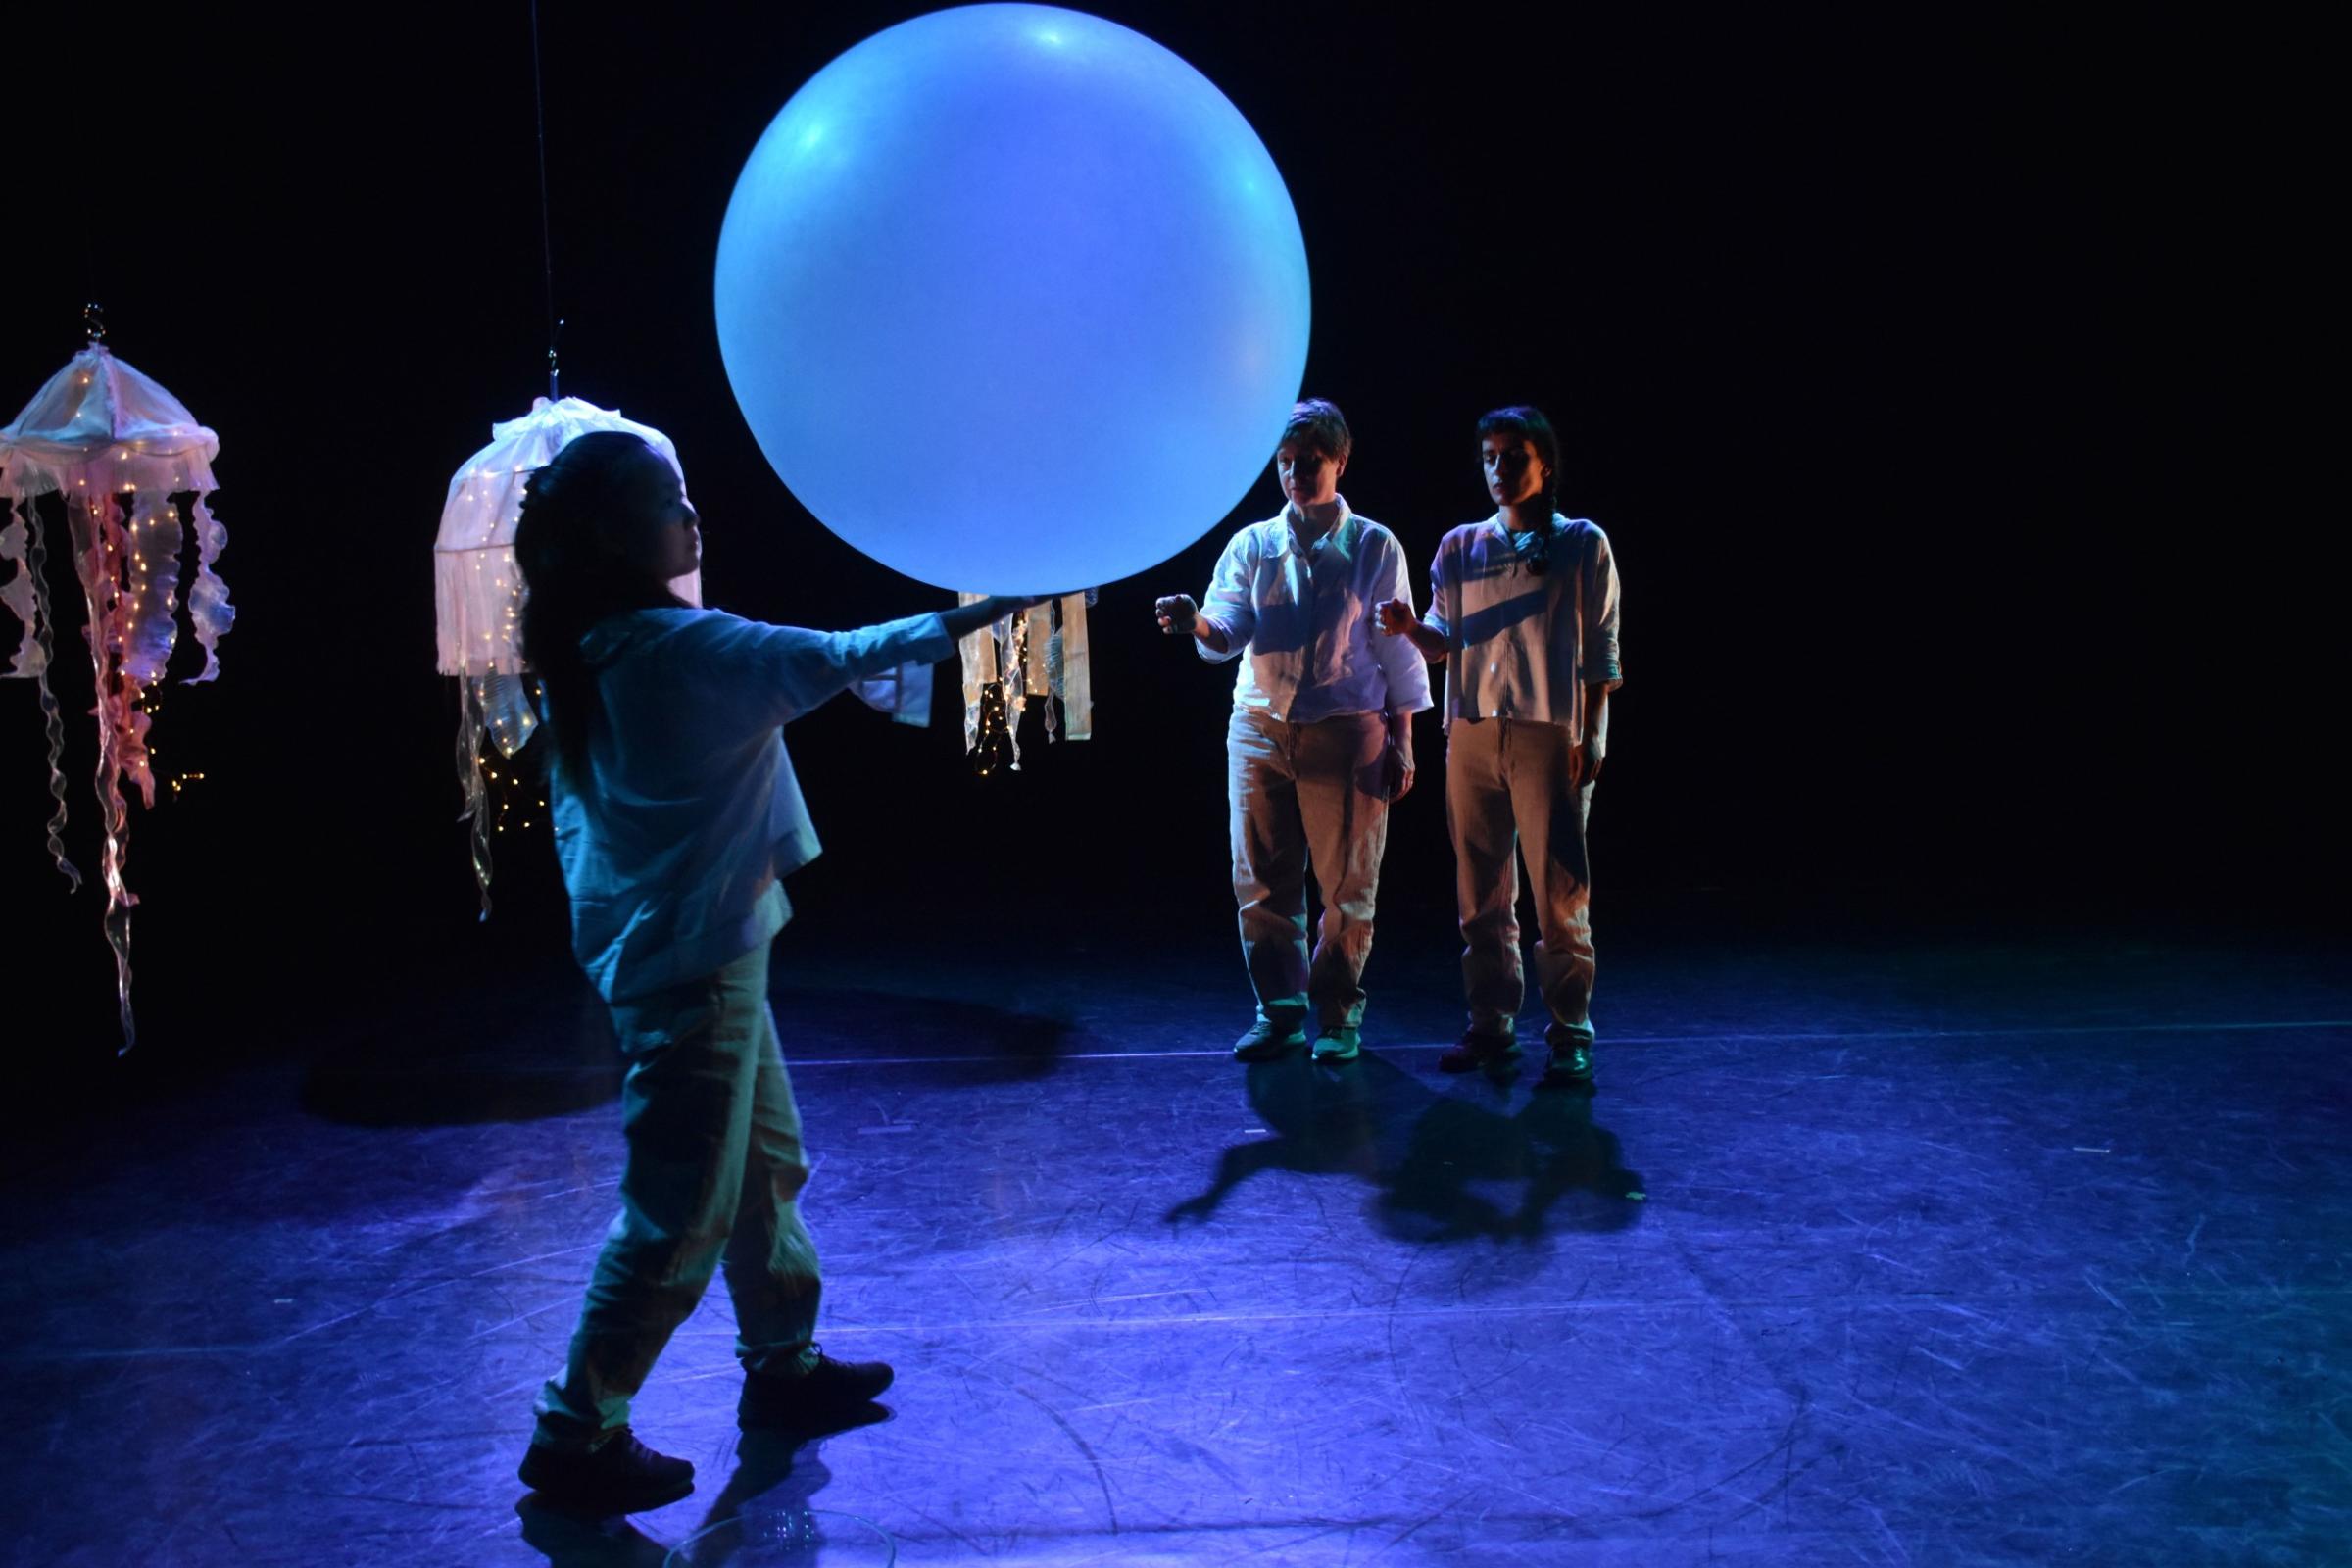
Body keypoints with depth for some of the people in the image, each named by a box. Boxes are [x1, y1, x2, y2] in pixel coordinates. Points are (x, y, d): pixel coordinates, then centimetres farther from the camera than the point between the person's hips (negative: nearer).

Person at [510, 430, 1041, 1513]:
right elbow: (833, 661, -23)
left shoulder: (586, 653, 6)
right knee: (682, 1212, 0)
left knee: (768, 1163, 19)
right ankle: (578, 1435, 10)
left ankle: (783, 1367, 32)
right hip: (696, 965, -9)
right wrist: (968, 618, -15)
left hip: (667, 954, 9)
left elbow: (576, 814, 15)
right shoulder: (679, 645, -21)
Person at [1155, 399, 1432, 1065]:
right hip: (1259, 728, 2)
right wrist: (1196, 622, -25)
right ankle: (1280, 1012, 16)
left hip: (1346, 732, -2)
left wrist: (1401, 744, 1)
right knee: (1261, 880, 4)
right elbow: (1227, 631, -2)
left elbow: (1398, 651, 5)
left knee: (1347, 883, 2)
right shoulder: (1252, 544, 10)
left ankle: (1338, 1015, 16)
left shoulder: (1374, 546, 5)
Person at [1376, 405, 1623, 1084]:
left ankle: (1570, 1034, 4)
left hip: (1548, 735, -4)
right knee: (1482, 891, 7)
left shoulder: (1582, 544, 4)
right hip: (1472, 731, 4)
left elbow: (1600, 651, 3)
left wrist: (1589, 737, -5)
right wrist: (1411, 628, -13)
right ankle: (1491, 1025, 16)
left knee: (1560, 893, -5)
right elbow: (1445, 641, 9)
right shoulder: (1460, 546, 13)